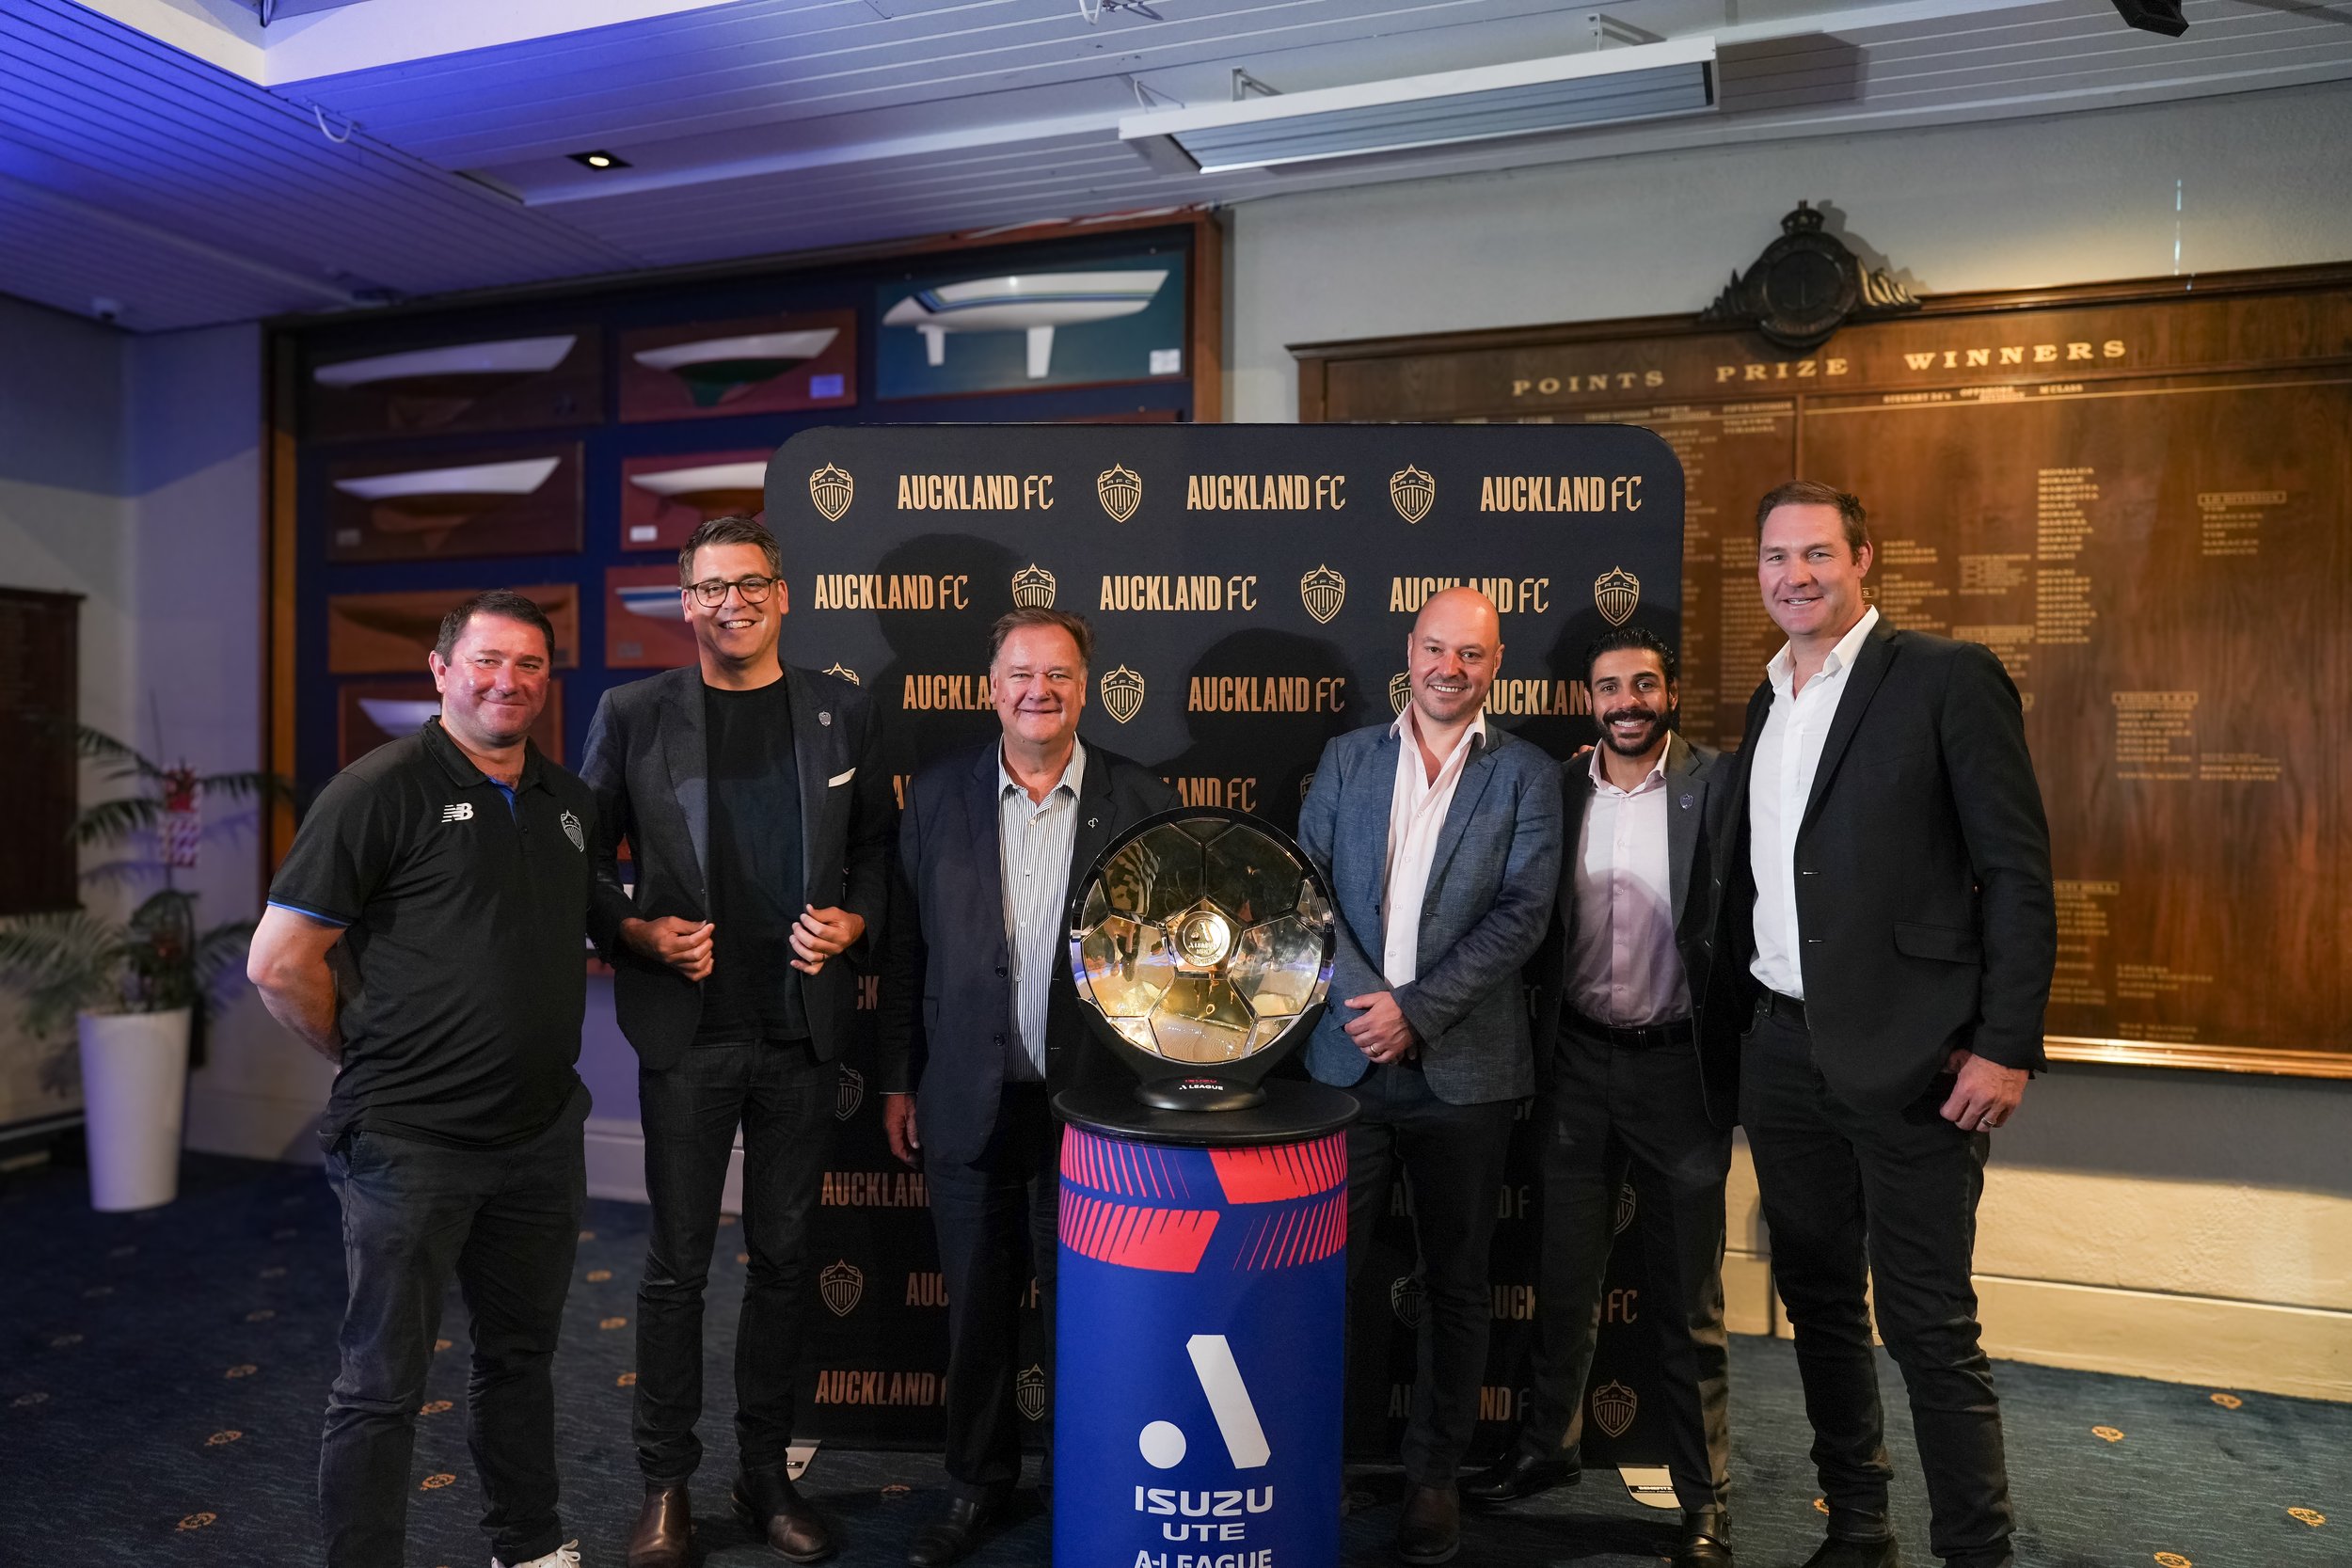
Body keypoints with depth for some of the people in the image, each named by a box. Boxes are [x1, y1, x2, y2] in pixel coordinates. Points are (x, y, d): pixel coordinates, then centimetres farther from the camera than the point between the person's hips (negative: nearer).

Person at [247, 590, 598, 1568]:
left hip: (542, 1136, 6)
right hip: (413, 1145, -6)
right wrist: (372, 1061, -3)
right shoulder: (382, 790, -11)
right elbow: (279, 963, -11)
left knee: (521, 1355, 21)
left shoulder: (570, 802, 8)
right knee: (382, 1385, 6)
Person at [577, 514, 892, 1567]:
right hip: (688, 1033, -1)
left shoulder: (841, 712, 4)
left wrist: (853, 922, -8)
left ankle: (766, 1474, 28)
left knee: (782, 1259, 12)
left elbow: (876, 849, 10)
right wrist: (636, 933, -11)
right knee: (678, 1264, 7)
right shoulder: (633, 715, 0)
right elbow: (584, 859, 5)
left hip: (802, 1031, 2)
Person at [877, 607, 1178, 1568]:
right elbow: (907, 947, 4)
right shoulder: (937, 795, 0)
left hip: (1092, 1102, -1)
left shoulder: (1143, 801, -4)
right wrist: (899, 1080, 5)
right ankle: (977, 1485, 36)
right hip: (969, 1102, 2)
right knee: (976, 1308, 16)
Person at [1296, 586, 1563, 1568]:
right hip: (1348, 1059, 1)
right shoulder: (1347, 758, 9)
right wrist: (1359, 997, -11)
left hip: (1463, 1070, -1)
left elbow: (1522, 913, -7)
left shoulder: (1525, 775, 3)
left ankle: (1434, 1477, 26)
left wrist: (1416, 1008, -15)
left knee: (1456, 1283, 10)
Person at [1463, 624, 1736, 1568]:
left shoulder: (1717, 788, -6)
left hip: (1677, 1064, -3)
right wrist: (1535, 1054, 1)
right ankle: (1547, 1447, 35)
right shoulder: (1556, 791, 3)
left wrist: (1737, 1063, -11)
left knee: (1686, 1295, 9)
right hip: (1577, 1061, 3)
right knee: (1563, 1274, 16)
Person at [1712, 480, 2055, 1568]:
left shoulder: (1948, 676, -6)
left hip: (1909, 1057, -6)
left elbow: (2018, 871, -9)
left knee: (1928, 1325, 0)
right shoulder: (1767, 703, 13)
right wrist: (1727, 1020, 14)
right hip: (1783, 1055, 7)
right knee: (1818, 1304, 15)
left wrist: (2006, 1045, -14)